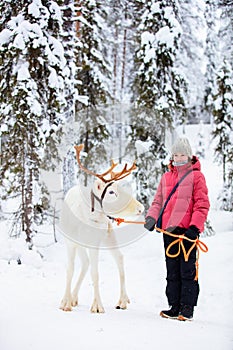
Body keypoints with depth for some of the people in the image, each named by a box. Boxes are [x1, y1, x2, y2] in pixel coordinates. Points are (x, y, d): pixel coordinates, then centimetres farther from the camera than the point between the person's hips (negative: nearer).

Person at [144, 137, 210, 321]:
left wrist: (195, 227, -14)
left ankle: (187, 308, 2)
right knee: (172, 271, 9)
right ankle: (174, 307, 14)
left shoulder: (196, 176, 1)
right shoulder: (166, 177, 17)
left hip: (187, 230, -6)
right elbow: (158, 201, 19)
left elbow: (202, 204, -4)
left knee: (187, 271, -3)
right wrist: (152, 217, 0)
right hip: (169, 230, 6)